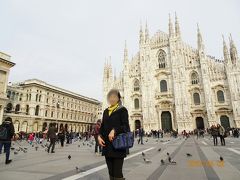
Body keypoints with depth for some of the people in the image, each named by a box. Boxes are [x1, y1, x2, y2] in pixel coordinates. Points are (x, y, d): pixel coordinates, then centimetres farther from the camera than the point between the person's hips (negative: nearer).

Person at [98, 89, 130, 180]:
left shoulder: (122, 110, 0)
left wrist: (114, 130, -25)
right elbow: (103, 126, 14)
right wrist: (99, 136, -5)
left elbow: (126, 127, -9)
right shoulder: (106, 111, 16)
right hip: (107, 145, 6)